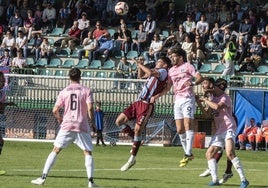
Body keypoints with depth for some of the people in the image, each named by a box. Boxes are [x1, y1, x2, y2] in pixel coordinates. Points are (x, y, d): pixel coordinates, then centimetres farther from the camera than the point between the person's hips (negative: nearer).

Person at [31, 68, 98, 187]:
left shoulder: (64, 92, 6)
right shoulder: (86, 91, 1)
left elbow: (55, 110, 2)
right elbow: (90, 108, -10)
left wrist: (59, 119, 23)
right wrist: (93, 123, 3)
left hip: (67, 125, 1)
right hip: (82, 126, -1)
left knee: (55, 150, 6)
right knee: (88, 153, 8)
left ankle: (43, 178, 0)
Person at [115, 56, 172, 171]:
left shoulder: (163, 71, 0)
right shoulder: (155, 72, 27)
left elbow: (151, 73, -19)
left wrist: (140, 65, -6)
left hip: (147, 104, -9)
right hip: (138, 102, 9)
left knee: (138, 129, -15)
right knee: (119, 121, 0)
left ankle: (132, 159, -7)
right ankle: (136, 140, 15)